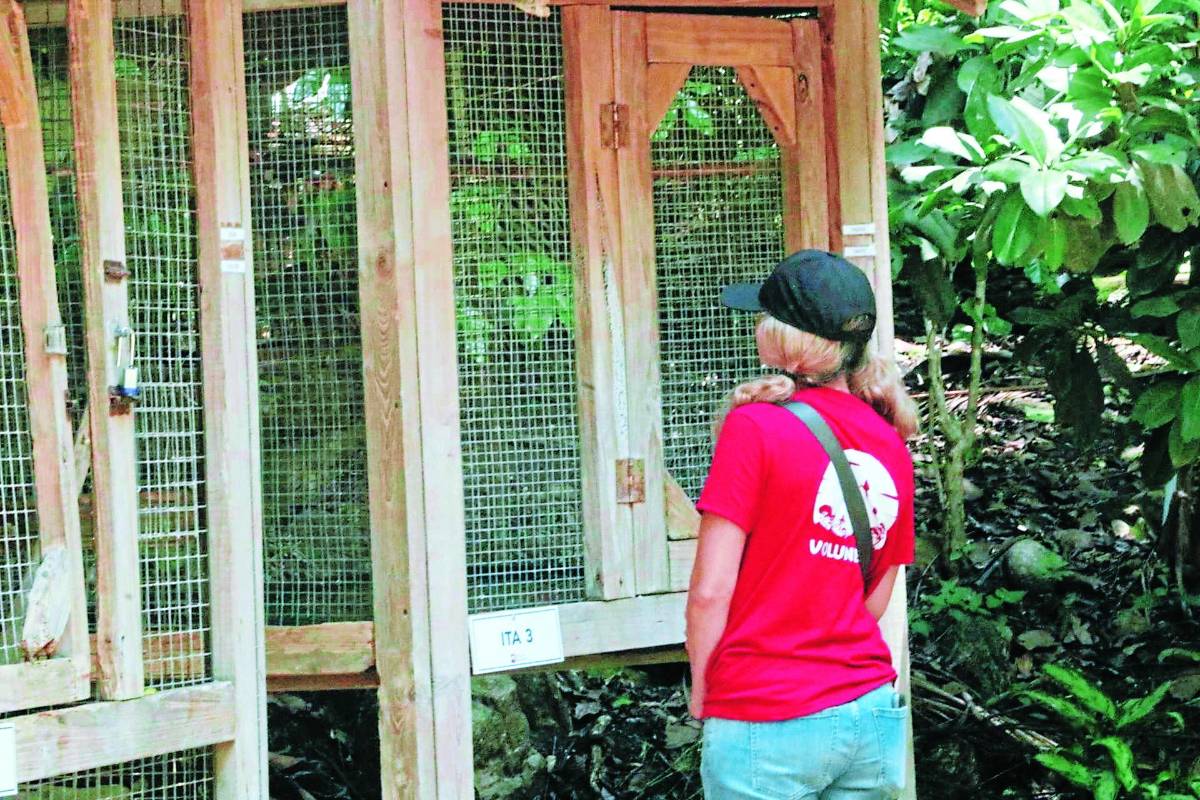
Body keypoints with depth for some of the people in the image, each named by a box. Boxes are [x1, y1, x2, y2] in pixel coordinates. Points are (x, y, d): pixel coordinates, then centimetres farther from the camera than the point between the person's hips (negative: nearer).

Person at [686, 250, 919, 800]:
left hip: (768, 724, -5)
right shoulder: (891, 446, 6)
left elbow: (710, 591, -12)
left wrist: (700, 689, 1)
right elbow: (876, 598, 12)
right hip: (874, 715, 6)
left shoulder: (755, 426, -11)